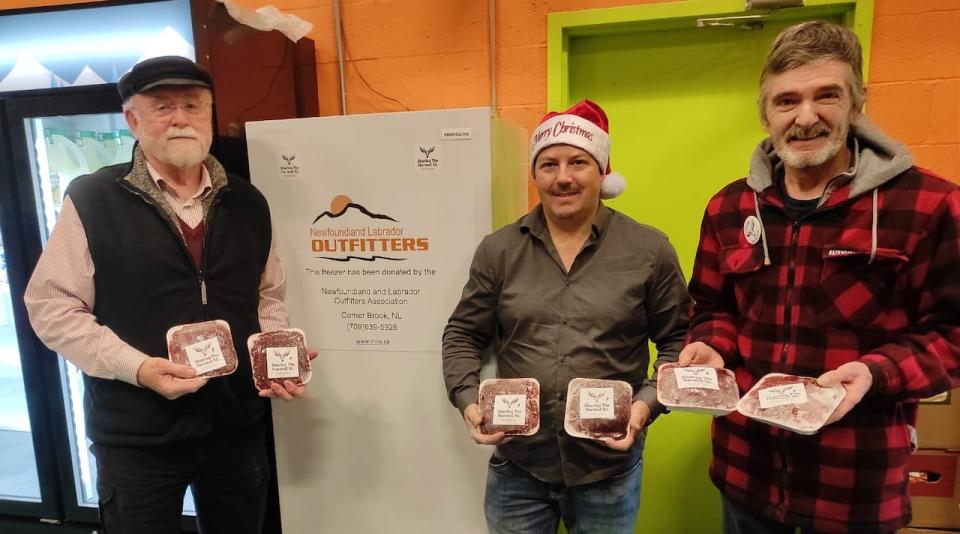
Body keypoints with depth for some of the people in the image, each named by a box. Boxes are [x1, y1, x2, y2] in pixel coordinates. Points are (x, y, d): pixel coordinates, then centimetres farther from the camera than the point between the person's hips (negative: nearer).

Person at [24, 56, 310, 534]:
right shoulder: (91, 200, -7)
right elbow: (51, 305, -6)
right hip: (136, 434, -3)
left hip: (238, 424, 4)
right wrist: (137, 367, -18)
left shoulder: (248, 203, 4)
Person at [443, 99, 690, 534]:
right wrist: (468, 400, -8)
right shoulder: (498, 250, 0)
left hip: (610, 468, -1)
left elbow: (677, 339, 3)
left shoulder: (649, 250, -4)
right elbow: (463, 334, 6)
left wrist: (648, 402, -11)